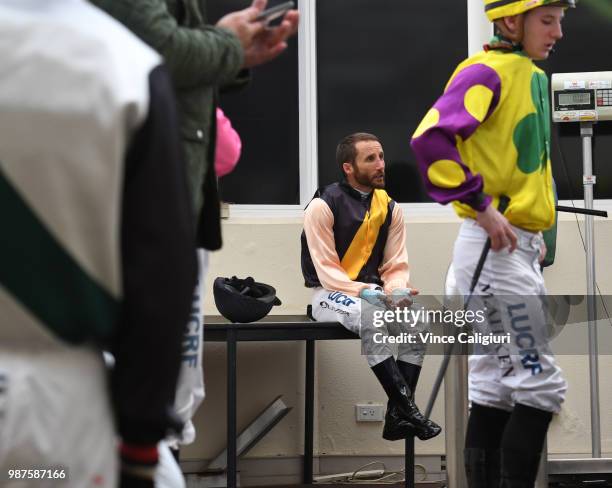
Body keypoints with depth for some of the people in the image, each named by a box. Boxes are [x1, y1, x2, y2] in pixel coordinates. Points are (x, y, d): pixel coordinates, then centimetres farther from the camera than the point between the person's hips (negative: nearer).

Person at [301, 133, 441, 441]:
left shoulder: (390, 208, 7)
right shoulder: (323, 206, -10)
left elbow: (396, 266, 6)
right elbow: (327, 271, -14)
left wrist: (398, 290, -17)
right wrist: (365, 292, -28)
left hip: (372, 293, 5)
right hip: (330, 294, -5)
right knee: (369, 319, -38)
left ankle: (396, 417, -24)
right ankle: (408, 408, -37)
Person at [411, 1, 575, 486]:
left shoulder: (533, 76, 15)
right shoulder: (487, 71, -13)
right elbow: (431, 139, -27)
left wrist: (536, 227, 13)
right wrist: (481, 206, -25)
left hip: (520, 247, 9)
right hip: (493, 249, -9)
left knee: (497, 384, 12)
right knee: (542, 381, -8)